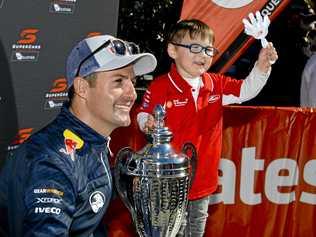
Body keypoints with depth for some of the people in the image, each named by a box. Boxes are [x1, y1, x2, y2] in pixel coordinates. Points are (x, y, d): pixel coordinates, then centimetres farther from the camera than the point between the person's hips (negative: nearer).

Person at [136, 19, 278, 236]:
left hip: (203, 179, 5)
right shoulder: (159, 87, -14)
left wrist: (261, 67, -17)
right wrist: (148, 125, -32)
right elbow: (143, 117, -9)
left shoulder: (217, 85, 2)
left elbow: (246, 90, 0)